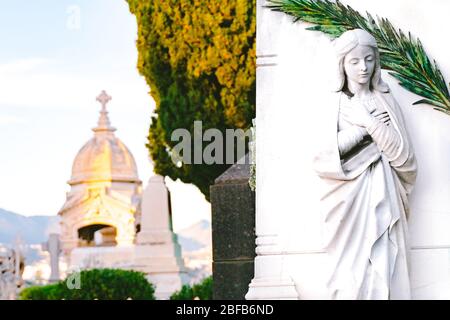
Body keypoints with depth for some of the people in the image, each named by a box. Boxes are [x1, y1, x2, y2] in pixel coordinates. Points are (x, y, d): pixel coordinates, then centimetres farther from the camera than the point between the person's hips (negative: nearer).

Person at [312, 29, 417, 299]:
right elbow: (325, 156, -7)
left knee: (384, 265, -4)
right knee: (351, 265, -4)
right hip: (350, 196, -1)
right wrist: (362, 129, -10)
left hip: (382, 195, 1)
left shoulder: (386, 102, 6)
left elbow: (404, 155, -2)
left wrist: (368, 122, -8)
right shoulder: (335, 106, 4)